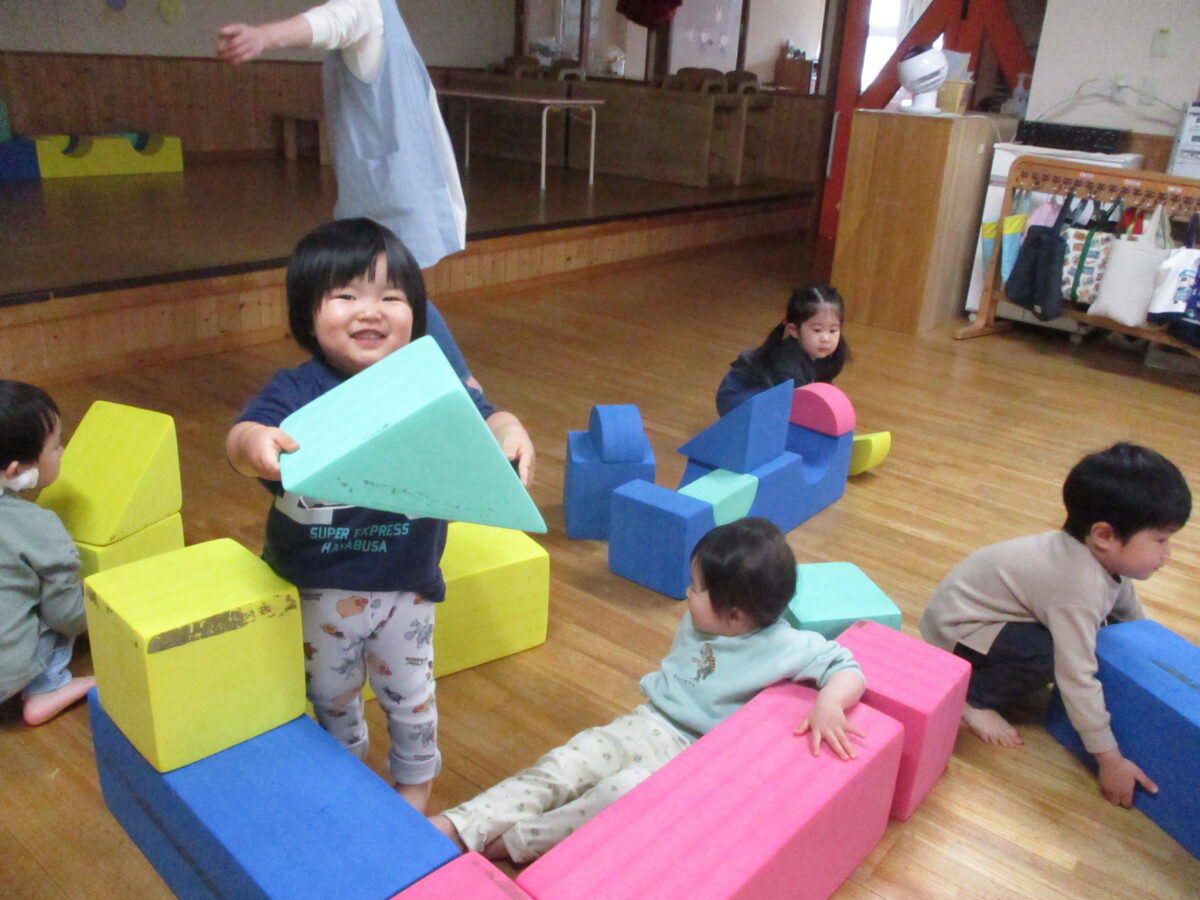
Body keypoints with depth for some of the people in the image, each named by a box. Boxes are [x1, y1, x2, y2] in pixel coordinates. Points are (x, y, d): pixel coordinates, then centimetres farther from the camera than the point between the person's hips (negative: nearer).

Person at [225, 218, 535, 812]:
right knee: (331, 697, 26)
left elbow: (482, 419, -17)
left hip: (405, 585, 0)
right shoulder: (295, 391, -17)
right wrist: (251, 442, -56)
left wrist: (510, 432, -41)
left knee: (410, 696, 20)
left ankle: (414, 788, 48)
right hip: (317, 590, 1)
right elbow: (246, 432, -31)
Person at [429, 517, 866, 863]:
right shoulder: (697, 622, 5)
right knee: (560, 767, -13)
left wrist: (829, 704, -34)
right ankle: (457, 827, -18)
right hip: (646, 723, 6)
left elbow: (846, 669, -16)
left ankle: (514, 842, -20)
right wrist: (657, 691, 10)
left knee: (620, 793, -31)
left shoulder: (786, 647, -15)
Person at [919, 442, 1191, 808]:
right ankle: (975, 697, -8)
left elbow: (1131, 612, 17)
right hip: (955, 630, -9)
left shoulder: (1103, 559, -5)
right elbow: (1077, 678, -31)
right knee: (1053, 654, -28)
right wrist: (1110, 760, -24)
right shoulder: (1079, 589, -32)